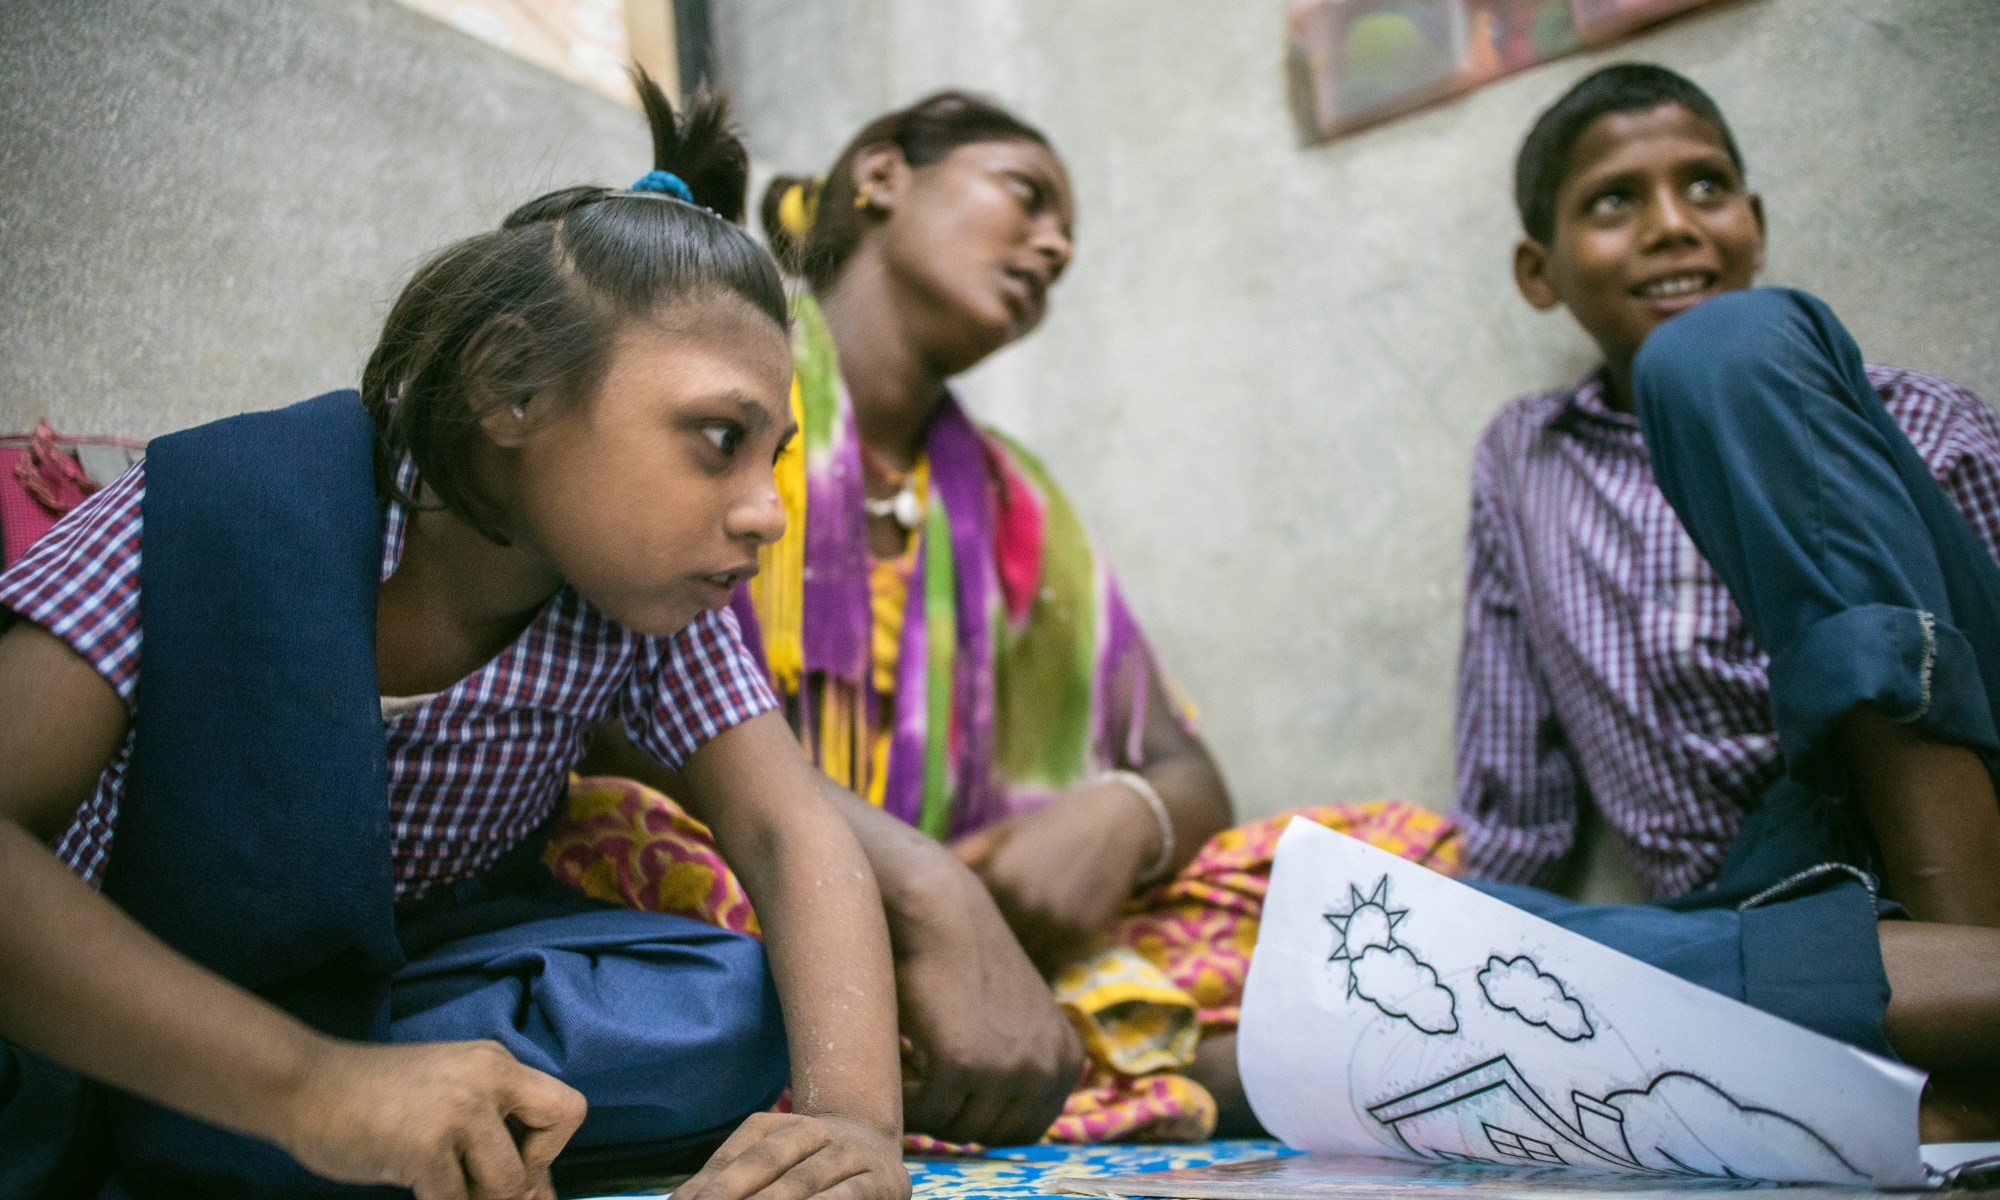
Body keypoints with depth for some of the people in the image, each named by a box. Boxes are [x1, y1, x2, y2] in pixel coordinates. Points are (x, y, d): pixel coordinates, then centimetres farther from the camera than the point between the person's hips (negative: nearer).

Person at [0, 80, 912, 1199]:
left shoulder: (653, 604, -10)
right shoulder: (227, 513, -22)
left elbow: (792, 834, -17)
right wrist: (306, 1088, -43)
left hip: (399, 1010, 5)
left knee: (734, 1011, -24)